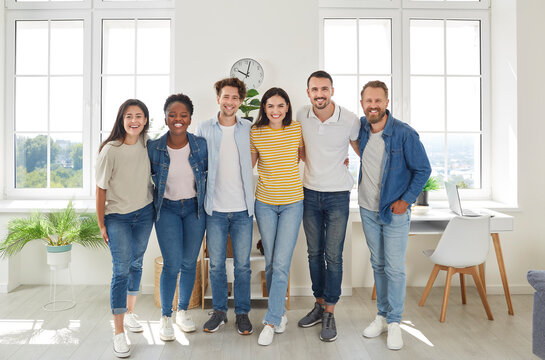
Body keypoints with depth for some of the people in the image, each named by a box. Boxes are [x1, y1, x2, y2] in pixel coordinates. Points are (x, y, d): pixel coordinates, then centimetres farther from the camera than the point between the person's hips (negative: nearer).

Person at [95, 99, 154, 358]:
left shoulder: (146, 143, -2)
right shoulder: (110, 150, -17)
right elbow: (101, 189, -10)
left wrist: (155, 204, 13)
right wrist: (101, 224, -7)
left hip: (144, 212, 5)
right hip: (117, 216, -4)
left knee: (136, 263, 15)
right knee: (121, 270, -6)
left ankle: (129, 312, 35)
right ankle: (118, 332, 4)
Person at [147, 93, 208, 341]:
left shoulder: (201, 145, -6)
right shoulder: (154, 148, -8)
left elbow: (208, 172, 7)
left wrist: (206, 200, 4)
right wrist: (155, 196, 1)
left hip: (194, 208, 2)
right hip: (167, 209, -1)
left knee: (189, 263, 9)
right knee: (172, 264, -6)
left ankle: (183, 311, 30)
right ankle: (165, 317, 15)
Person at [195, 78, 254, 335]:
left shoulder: (249, 129, 4)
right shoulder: (204, 129, 3)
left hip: (242, 208, 0)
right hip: (215, 208, 0)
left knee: (242, 264, 7)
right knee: (216, 263, 9)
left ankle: (242, 313, 23)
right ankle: (219, 311, 26)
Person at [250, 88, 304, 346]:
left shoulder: (297, 129, -2)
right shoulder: (256, 133, -2)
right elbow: (248, 164, 11)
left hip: (292, 203, -1)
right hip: (265, 203, 1)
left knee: (281, 264, -7)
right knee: (270, 263, 9)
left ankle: (271, 322, 5)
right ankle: (280, 312, 29)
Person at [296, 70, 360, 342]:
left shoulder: (350, 120, -11)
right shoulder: (301, 117, -3)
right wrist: (313, 164, 6)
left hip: (338, 195, -3)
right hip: (310, 192, 3)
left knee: (333, 256, -1)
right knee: (314, 253, 12)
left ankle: (329, 313, 13)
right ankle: (319, 304, 28)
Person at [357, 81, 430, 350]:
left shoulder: (405, 134, -14)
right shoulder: (361, 127, -1)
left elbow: (423, 170, -7)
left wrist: (406, 200, -11)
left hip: (395, 211, -4)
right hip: (368, 209, 4)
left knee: (395, 268, -1)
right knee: (378, 264, 14)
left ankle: (394, 322, 15)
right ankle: (382, 315, 28)